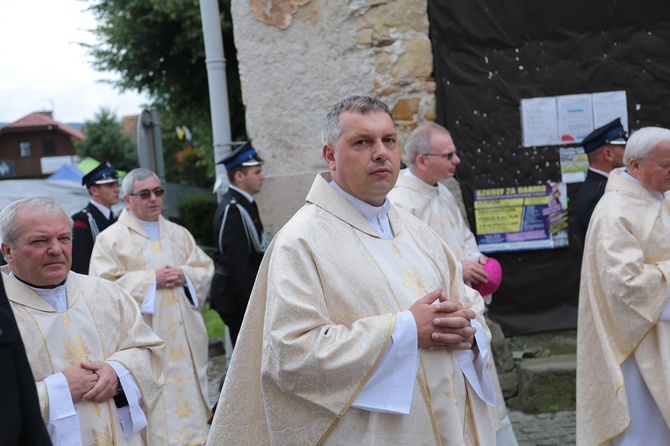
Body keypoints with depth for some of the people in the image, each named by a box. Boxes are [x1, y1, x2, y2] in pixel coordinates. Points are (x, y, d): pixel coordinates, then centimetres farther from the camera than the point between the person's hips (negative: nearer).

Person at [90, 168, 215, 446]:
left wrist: (185, 275, -8)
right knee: (156, 401, -7)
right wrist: (151, 280, -15)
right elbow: (104, 287, -10)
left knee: (188, 394, 7)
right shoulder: (111, 239, -1)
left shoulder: (179, 234, 15)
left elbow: (206, 269, 14)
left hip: (184, 337, 5)